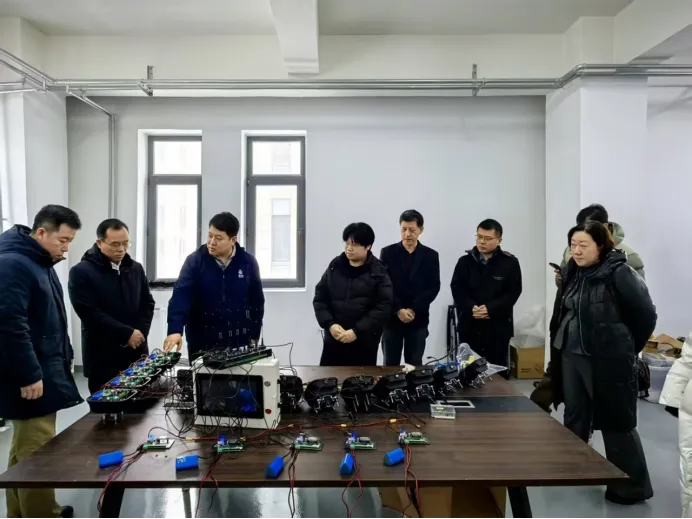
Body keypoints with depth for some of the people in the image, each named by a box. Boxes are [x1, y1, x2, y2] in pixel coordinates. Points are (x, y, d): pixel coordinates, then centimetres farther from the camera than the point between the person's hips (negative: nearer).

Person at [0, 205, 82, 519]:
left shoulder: (42, 263, 15)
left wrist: (64, 357, 20)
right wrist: (29, 375, -23)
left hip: (45, 371, 10)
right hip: (31, 379, -10)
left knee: (25, 450, 19)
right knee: (38, 454, -3)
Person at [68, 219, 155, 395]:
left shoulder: (136, 269, 9)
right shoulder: (81, 272, -7)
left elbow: (147, 304, 11)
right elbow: (90, 313, -15)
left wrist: (139, 334, -6)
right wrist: (127, 334, -17)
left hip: (136, 354, 4)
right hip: (102, 357, -4)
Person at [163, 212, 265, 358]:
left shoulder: (248, 262, -2)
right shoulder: (194, 261, -8)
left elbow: (256, 301, 5)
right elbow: (180, 296, -18)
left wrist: (253, 336, 4)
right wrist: (175, 330, -31)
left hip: (239, 344, 1)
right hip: (202, 344, -1)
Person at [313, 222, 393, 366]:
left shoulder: (378, 273, -5)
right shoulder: (334, 267, 5)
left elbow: (383, 308, -10)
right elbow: (320, 298, 6)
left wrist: (357, 331, -17)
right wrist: (329, 324, -10)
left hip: (364, 343, -3)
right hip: (333, 340, 3)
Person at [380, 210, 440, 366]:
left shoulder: (430, 255, 3)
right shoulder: (388, 253, 1)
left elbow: (434, 288, -2)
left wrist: (413, 310, -12)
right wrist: (398, 310, -14)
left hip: (418, 319, 1)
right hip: (392, 318, 0)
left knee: (415, 366, 7)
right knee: (390, 365, 6)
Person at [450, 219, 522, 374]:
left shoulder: (510, 263, 0)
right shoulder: (464, 261, 6)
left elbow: (513, 292, -6)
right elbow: (457, 290, 1)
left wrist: (491, 309, -18)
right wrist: (471, 307, -17)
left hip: (498, 326, -1)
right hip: (469, 325, 2)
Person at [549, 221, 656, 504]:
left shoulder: (620, 273, -16)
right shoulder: (572, 273, 6)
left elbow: (646, 314, -10)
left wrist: (627, 348, 0)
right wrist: (560, 345, 13)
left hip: (609, 360, -7)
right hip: (572, 356, 7)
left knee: (617, 423, 5)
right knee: (574, 417, 18)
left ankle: (631, 486, 22)